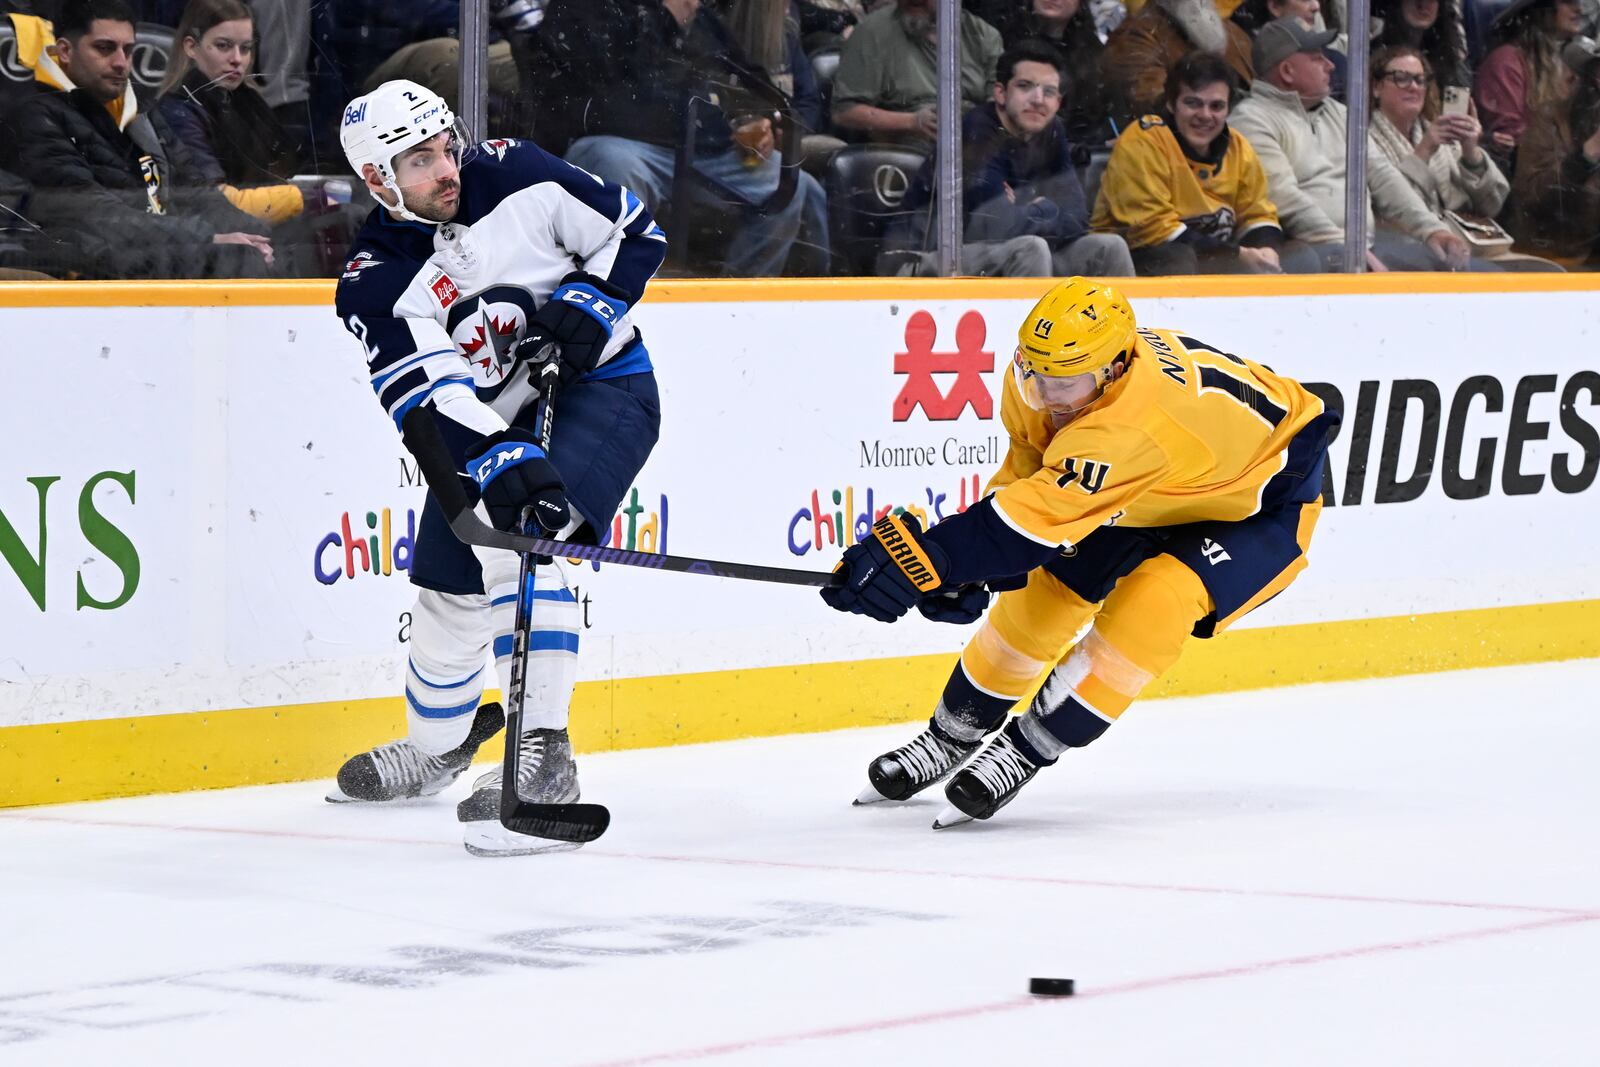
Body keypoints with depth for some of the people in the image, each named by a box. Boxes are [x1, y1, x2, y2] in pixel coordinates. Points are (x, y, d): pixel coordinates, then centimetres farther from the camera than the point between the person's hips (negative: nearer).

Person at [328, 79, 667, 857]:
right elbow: (432, 406, -27)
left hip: (602, 384, -4)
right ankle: (436, 746, 39)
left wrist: (588, 304, -19)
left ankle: (543, 755, -29)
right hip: (488, 419, 4)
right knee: (449, 590, 10)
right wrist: (500, 461, -42)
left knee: (512, 545, -27)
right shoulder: (373, 288, -16)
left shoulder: (518, 177, -16)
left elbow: (634, 232, -3)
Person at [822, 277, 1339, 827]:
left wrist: (931, 556, -54)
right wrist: (964, 570, -18)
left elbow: (1038, 518, -48)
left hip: (1263, 500, -8)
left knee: (1153, 603, -29)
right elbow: (1026, 474, -5)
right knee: (1043, 590, 2)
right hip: (1158, 493, 8)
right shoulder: (1038, 381, -21)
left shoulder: (1136, 426, -46)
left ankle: (1027, 749, -15)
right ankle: (952, 737, 21)